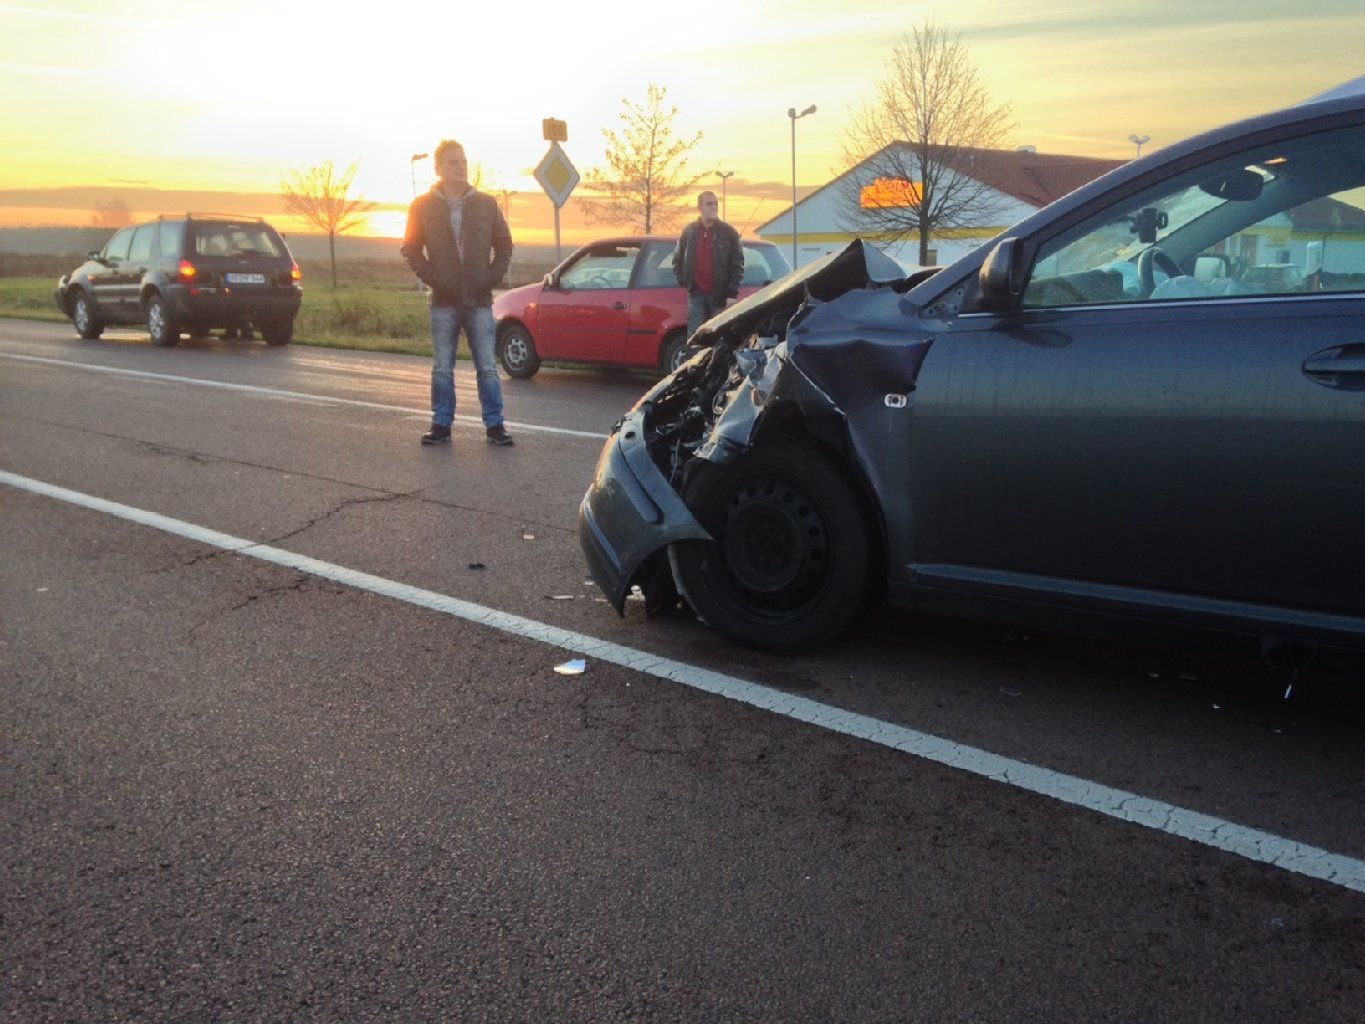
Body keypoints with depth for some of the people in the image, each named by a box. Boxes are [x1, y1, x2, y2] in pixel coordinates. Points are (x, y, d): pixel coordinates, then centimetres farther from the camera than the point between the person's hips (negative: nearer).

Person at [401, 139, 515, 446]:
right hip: (444, 302, 0)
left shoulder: (486, 204, 5)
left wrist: (492, 277, -1)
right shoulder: (423, 206, 3)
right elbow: (411, 248, 7)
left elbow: (504, 245, 11)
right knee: (442, 369, 6)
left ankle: (494, 424, 8)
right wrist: (432, 278, -5)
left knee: (488, 368, 1)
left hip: (479, 300, 0)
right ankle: (441, 424, 15)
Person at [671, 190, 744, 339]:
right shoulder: (689, 231, 8)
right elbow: (677, 259, 18)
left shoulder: (728, 232, 1)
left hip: (719, 295, -2)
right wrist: (683, 281, 6)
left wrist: (732, 294, -9)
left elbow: (737, 264, -2)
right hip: (696, 294, 2)